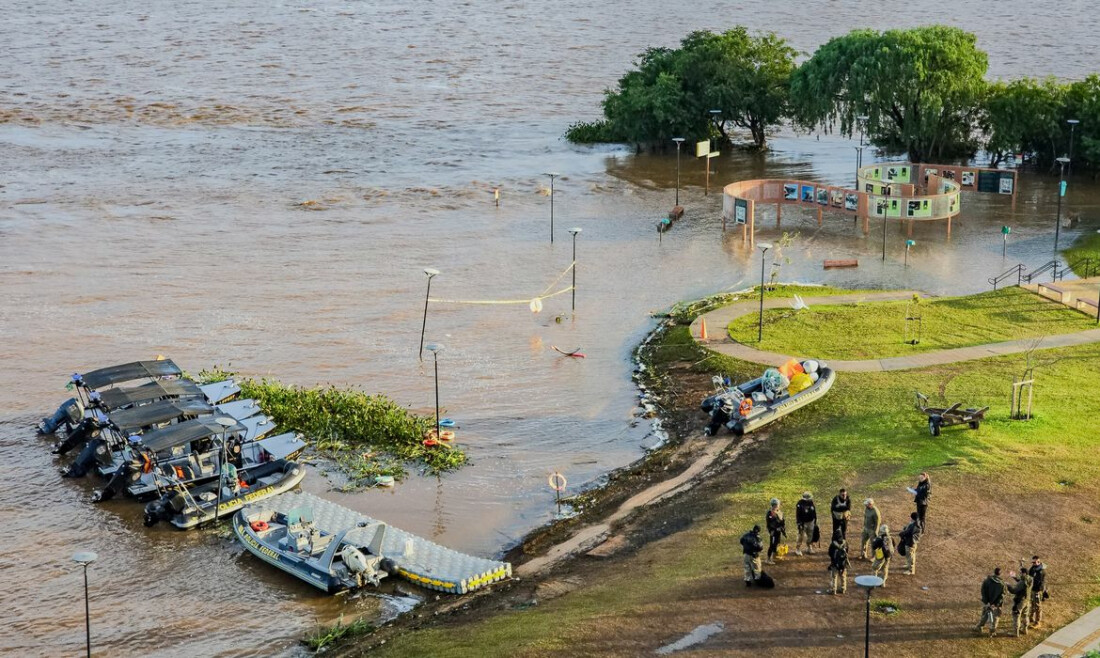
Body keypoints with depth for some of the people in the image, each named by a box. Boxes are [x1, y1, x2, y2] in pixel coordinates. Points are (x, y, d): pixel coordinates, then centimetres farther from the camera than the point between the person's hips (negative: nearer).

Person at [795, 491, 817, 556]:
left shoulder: (811, 503, 1)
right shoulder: (800, 504, -16)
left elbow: (814, 513, 12)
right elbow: (797, 515, -15)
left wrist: (815, 521, 13)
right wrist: (799, 523, -17)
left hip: (810, 522, 5)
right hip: (803, 523, -5)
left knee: (810, 536, 12)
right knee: (801, 536, -6)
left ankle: (809, 548, 26)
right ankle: (797, 549, 1)